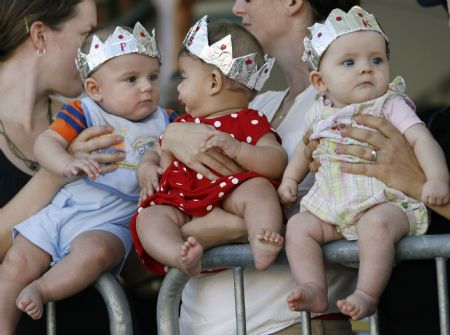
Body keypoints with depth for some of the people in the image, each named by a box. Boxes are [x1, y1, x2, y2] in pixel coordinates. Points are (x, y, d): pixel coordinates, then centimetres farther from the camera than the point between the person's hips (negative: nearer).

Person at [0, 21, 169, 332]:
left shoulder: (162, 123, 9)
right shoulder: (82, 113, 2)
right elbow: (46, 142, -8)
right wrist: (68, 163, -29)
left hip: (110, 223, -1)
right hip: (59, 211, 1)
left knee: (93, 251, -34)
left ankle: (42, 289, -16)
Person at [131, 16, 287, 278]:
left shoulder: (250, 122, 9)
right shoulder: (183, 126, 29)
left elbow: (277, 163, -4)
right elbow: (164, 155, 40)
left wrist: (236, 149, -19)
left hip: (230, 198, -4)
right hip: (183, 206, 4)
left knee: (258, 187, -32)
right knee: (148, 216, -24)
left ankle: (262, 246, -56)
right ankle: (183, 257, -53)